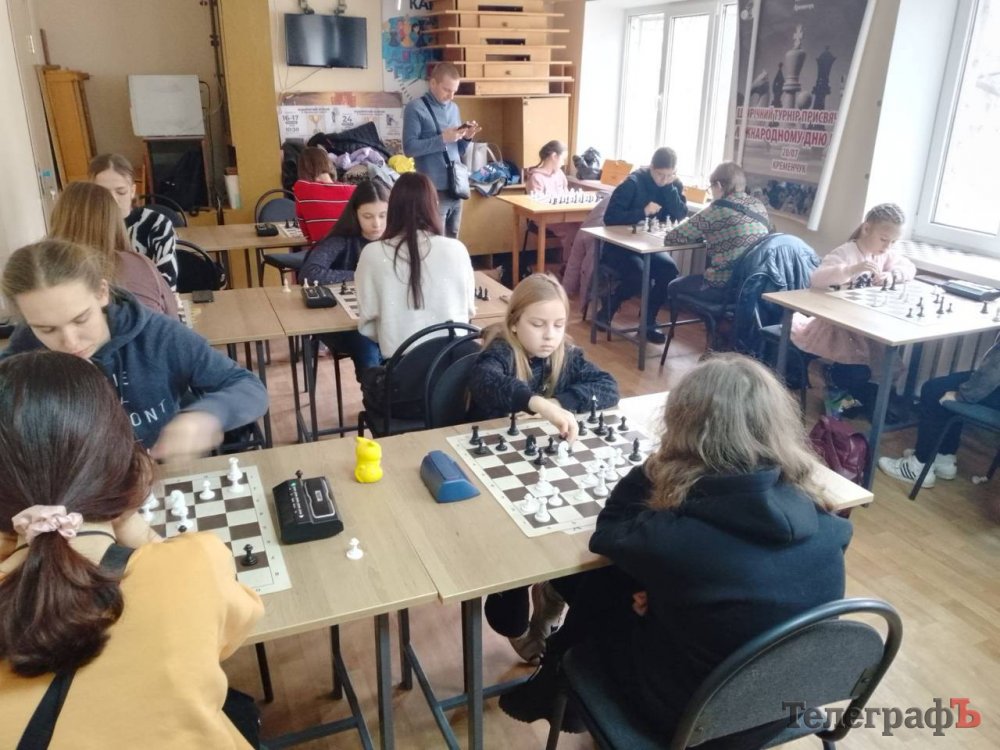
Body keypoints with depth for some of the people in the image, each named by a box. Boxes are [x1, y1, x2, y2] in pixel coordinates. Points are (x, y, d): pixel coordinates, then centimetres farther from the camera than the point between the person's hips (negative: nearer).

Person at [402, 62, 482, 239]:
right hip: (434, 191, -6)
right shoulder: (415, 108, -4)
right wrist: (443, 139, -18)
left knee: (452, 242, 12)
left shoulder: (454, 108, 15)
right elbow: (409, 148, -13)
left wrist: (466, 138, -1)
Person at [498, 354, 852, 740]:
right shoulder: (824, 525, -17)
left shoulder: (675, 538, -34)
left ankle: (553, 691, 41)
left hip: (688, 715, -5)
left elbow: (611, 528, -12)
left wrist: (657, 465, -14)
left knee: (597, 579, 15)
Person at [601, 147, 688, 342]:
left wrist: (669, 187, -18)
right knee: (638, 274, -32)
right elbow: (610, 217, -21)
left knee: (669, 269, -24)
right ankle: (607, 309, -3)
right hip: (620, 245, -5)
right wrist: (643, 212, -28)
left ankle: (649, 321, -8)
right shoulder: (633, 182, -15)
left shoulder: (674, 185, 1)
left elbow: (681, 217, -12)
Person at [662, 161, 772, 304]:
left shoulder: (718, 209, -11)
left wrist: (703, 233, 11)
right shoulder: (759, 206, 7)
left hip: (725, 287, -7)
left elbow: (670, 239, -6)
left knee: (673, 287, 21)